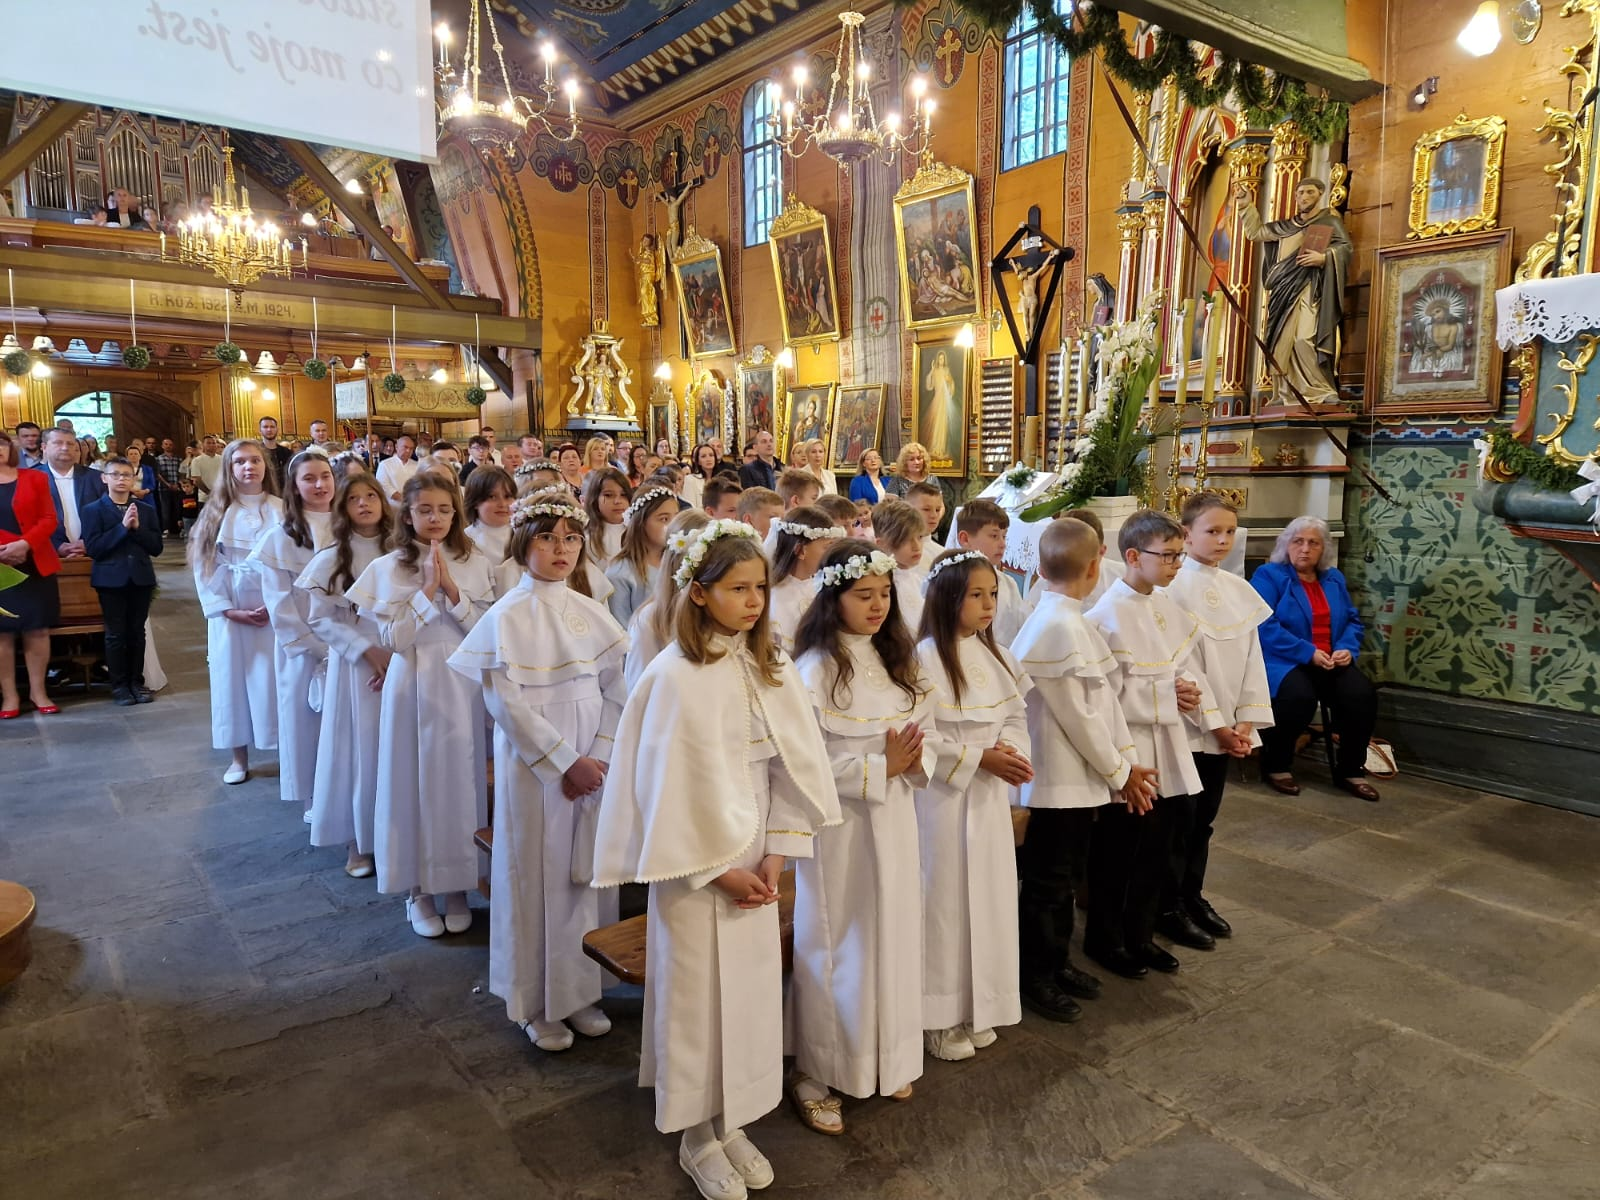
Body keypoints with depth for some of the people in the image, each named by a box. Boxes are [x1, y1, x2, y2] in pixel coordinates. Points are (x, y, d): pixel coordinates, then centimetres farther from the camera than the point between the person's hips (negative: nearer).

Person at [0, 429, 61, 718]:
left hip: (34, 565, 0)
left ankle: (38, 691, 13)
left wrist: (25, 544, -17)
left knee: (37, 629, 4)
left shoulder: (35, 478, 6)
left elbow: (49, 519, -1)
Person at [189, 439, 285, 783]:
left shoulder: (281, 510, 0)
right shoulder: (216, 512, 4)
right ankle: (239, 758, 18)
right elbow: (203, 566, 0)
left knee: (274, 679, 0)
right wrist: (229, 609, -9)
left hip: (274, 610, -1)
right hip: (229, 612, 2)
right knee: (233, 679, 7)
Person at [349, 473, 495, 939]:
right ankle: (418, 890, 21)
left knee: (460, 781, 7)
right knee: (416, 781, 6)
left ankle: (457, 886, 23)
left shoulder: (475, 565, 3)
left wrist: (452, 590, -15)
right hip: (414, 687, -1)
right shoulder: (388, 569, -2)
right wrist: (428, 590, -16)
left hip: (461, 686, 1)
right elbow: (394, 638, -9)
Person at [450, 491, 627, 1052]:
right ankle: (537, 1004, 23)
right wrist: (565, 762, -14)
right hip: (534, 768, -4)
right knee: (537, 878, 6)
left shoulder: (590, 613, 4)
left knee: (587, 874, 12)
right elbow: (505, 702, -14)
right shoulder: (508, 616, -10)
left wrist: (599, 756, -9)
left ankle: (580, 989, 29)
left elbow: (613, 691, 4)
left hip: (592, 767, 5)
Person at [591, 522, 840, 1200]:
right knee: (698, 991, 8)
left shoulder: (771, 667, 0)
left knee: (752, 986, 14)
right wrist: (719, 869, -12)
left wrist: (776, 854, -6)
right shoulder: (675, 675, -17)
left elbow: (792, 764, 1)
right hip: (695, 860, -5)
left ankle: (731, 1124, 34)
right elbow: (671, 783, -16)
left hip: (755, 856, 5)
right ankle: (697, 1138, 29)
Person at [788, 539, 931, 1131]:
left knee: (892, 937, 15)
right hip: (839, 823, -6)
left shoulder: (896, 659, 8)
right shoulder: (815, 668, -14)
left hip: (894, 818, 6)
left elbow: (925, 729, 10)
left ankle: (887, 1060, 34)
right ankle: (814, 1074, 23)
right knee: (835, 947, 5)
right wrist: (879, 768, -19)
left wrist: (914, 762, -11)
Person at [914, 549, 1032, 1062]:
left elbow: (1016, 714, 10)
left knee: (989, 895, 14)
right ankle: (938, 1017, 19)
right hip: (945, 795, -7)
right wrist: (979, 759, -19)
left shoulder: (993, 654, 6)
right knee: (946, 900, 3)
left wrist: (1012, 751, -9)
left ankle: (976, 1008, 30)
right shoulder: (925, 657, -15)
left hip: (991, 795, 7)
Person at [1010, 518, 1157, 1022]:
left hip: (1079, 778, 9)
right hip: (1057, 782, -9)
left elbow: (1104, 698, 9)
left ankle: (1058, 963, 36)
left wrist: (1124, 761, 5)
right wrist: (1119, 772, -9)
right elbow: (1080, 716, -21)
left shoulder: (1069, 621, 7)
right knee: (1046, 884, 6)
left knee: (1063, 878, 21)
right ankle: (1035, 979, 21)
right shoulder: (1058, 627, -24)